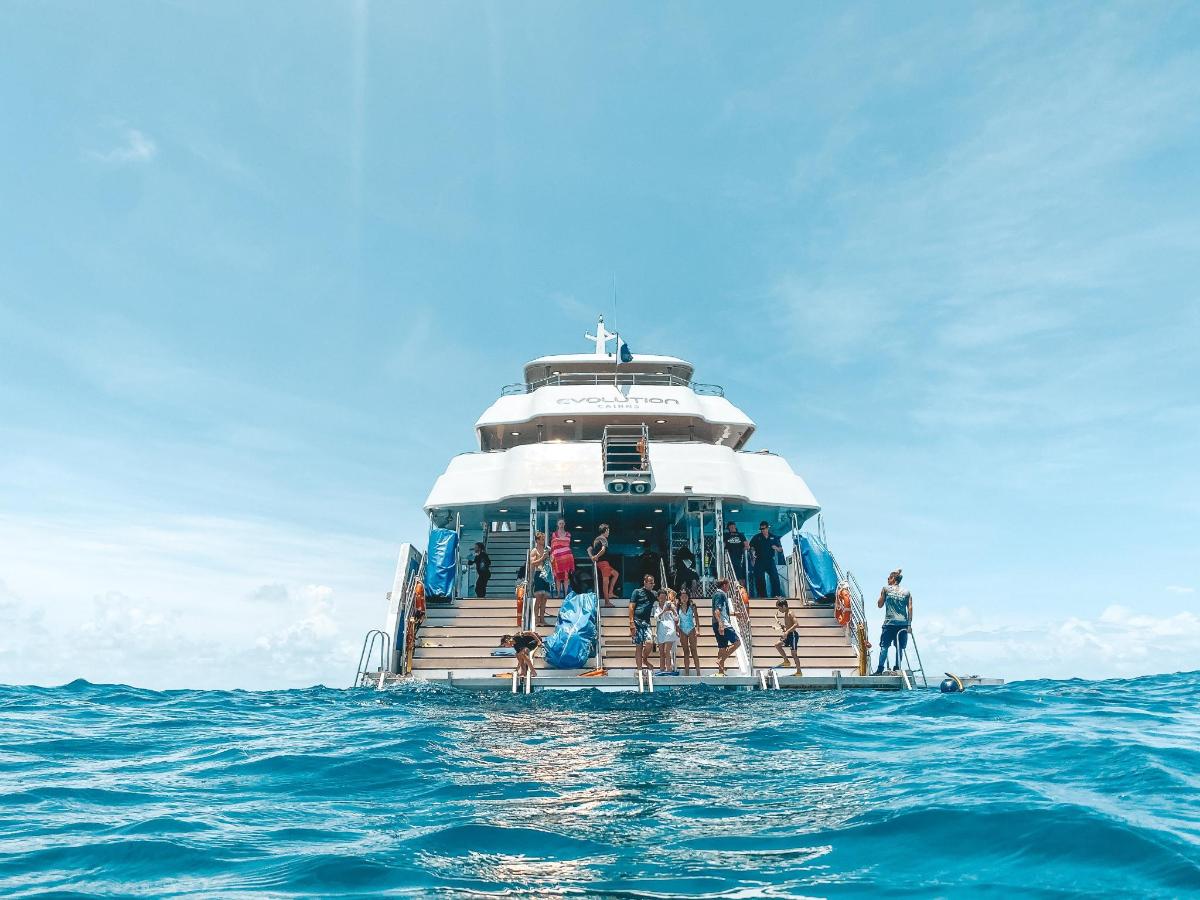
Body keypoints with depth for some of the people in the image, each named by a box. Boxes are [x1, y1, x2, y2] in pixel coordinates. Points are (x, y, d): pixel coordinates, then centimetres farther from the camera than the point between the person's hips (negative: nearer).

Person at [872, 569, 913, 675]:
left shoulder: (886, 589, 4)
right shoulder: (907, 591, 9)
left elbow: (880, 605, 10)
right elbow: (910, 608, 3)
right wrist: (909, 624, 5)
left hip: (890, 622, -2)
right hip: (903, 623, 2)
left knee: (884, 646, -1)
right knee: (900, 647, 8)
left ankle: (880, 669, -4)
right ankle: (897, 668, 8)